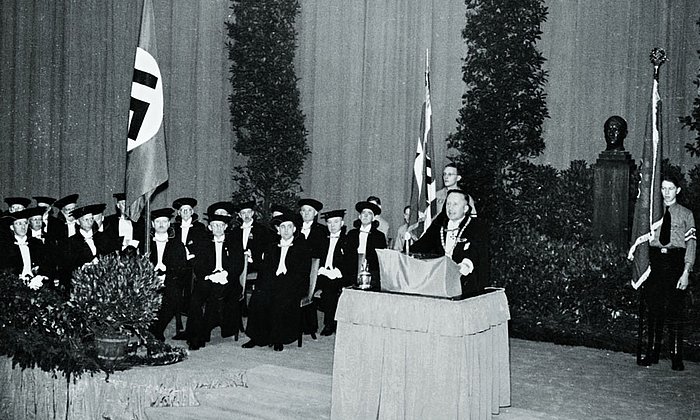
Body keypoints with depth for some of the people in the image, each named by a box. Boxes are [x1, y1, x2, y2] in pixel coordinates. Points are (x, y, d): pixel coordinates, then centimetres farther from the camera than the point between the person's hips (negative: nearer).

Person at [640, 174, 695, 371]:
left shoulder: (686, 214, 7)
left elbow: (691, 244, 1)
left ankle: (676, 357, 2)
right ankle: (652, 353, 10)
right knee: (654, 308, 3)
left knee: (675, 309, -3)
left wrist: (686, 272, -9)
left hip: (676, 261, -2)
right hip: (655, 260, 2)